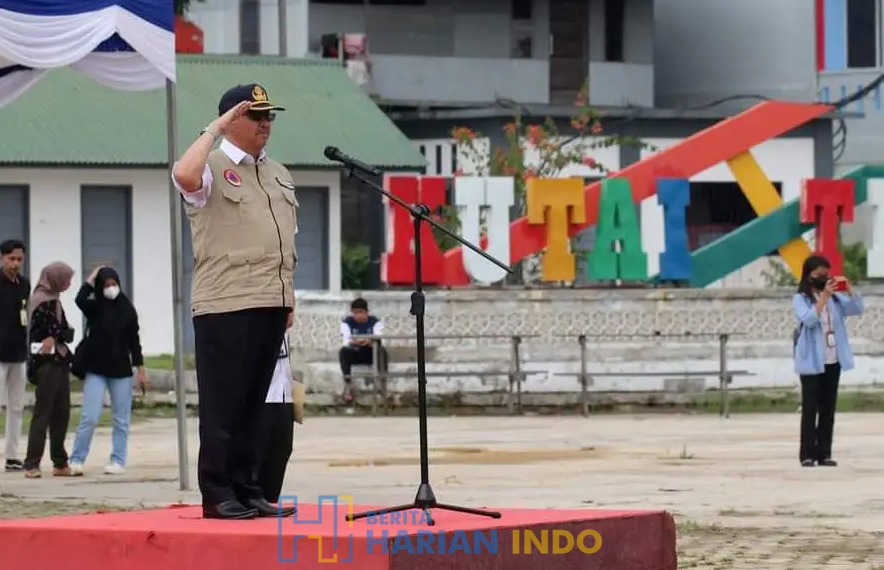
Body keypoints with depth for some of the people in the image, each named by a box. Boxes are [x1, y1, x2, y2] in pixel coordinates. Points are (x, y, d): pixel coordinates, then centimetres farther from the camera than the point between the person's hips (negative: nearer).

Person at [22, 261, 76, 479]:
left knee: (61, 414, 10)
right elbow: (58, 331, -17)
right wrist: (63, 334, -2)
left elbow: (65, 333, 13)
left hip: (58, 362, 9)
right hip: (47, 363, -9)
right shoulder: (42, 301, -12)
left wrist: (56, 337, -3)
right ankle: (32, 464, -8)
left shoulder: (52, 299, 17)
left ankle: (60, 463, 14)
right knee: (43, 413, -9)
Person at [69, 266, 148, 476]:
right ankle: (76, 460, -1)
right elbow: (80, 300, -24)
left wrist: (140, 369, 4)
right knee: (90, 418, -8)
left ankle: (118, 461, 12)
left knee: (121, 419, 4)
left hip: (121, 371, 2)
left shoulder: (127, 309, 3)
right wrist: (91, 279, -13)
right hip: (96, 370, -2)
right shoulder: (94, 307, 0)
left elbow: (134, 340, 6)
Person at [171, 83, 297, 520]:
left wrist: (288, 298, 18)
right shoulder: (212, 167, -4)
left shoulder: (278, 174, 20)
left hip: (270, 305, 7)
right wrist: (214, 130, -18)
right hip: (225, 305, -7)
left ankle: (247, 491, 14)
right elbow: (184, 176, -29)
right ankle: (217, 496, -2)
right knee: (223, 405, -5)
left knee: (253, 405, 10)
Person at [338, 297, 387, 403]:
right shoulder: (347, 322, -9)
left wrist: (369, 341, -48)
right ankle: (348, 385, -28)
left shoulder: (375, 321, -9)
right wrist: (353, 342, -47)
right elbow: (345, 340, -23)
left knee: (382, 350, -31)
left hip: (371, 354, -1)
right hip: (355, 354, 1)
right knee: (343, 351, -30)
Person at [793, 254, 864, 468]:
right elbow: (808, 319, -22)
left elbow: (857, 309, -2)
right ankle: (807, 454, -1)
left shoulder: (835, 298, 7)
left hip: (833, 361, 5)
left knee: (828, 408, 6)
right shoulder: (801, 299, -6)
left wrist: (849, 288, -15)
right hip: (812, 362, -5)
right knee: (810, 408, -3)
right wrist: (824, 296, -29)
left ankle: (824, 453, 9)